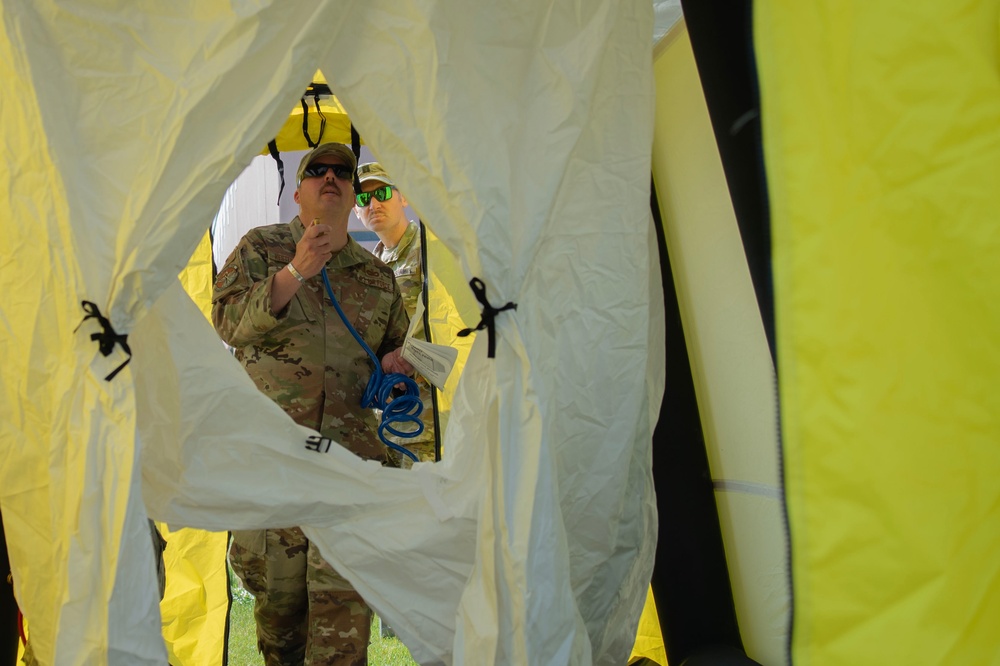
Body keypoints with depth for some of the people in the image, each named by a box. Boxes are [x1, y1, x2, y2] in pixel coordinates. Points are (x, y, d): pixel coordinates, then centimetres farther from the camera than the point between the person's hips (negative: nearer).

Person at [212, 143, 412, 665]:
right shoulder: (260, 247, 9)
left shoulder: (378, 275, 17)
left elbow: (395, 347, 28)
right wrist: (295, 273, -14)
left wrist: (397, 363, 4)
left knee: (343, 593, -9)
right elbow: (227, 322, -5)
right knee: (276, 584, 6)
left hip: (351, 455, 1)